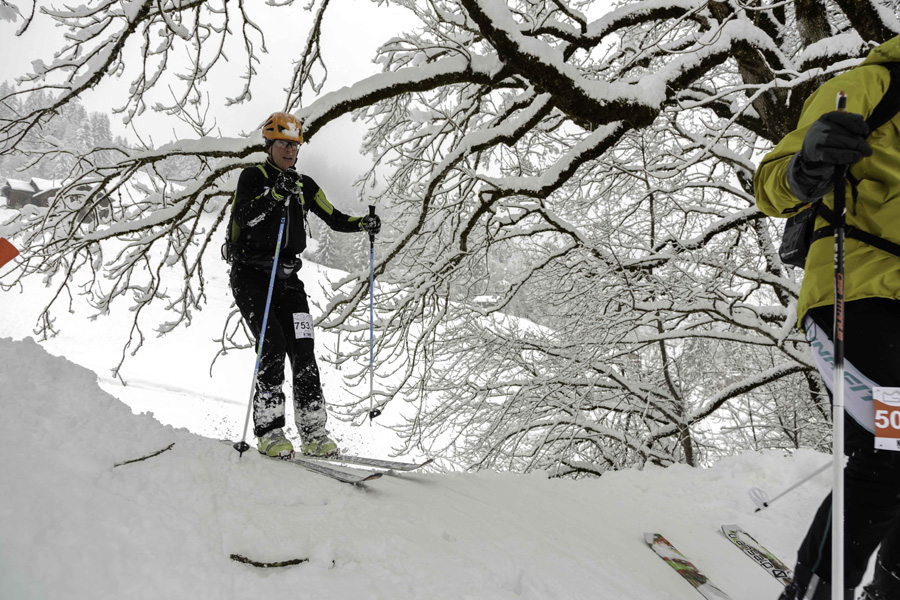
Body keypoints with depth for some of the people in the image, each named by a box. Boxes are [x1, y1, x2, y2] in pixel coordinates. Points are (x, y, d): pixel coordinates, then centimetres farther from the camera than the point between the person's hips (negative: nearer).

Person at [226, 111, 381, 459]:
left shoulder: (303, 185, 13)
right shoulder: (253, 177, -2)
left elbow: (334, 218, 15)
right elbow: (241, 217, -18)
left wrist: (364, 223, -3)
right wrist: (275, 194, -28)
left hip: (287, 278, 5)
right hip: (251, 276, -5)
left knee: (302, 349, -5)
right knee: (273, 343, -19)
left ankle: (314, 433, -1)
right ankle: (268, 431, -11)